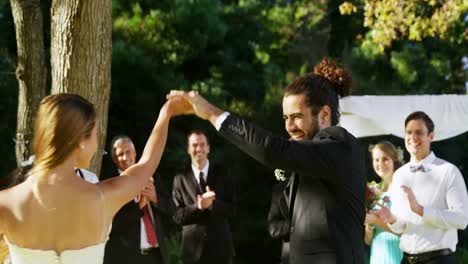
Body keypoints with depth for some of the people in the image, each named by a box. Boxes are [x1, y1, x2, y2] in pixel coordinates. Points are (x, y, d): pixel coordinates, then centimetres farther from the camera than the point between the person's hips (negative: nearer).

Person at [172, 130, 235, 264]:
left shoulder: (222, 174, 3)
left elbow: (232, 209, 0)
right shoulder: (180, 179, 0)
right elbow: (178, 215, -3)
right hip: (193, 246, -1)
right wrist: (198, 206, -20)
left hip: (220, 245, 1)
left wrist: (213, 204, -19)